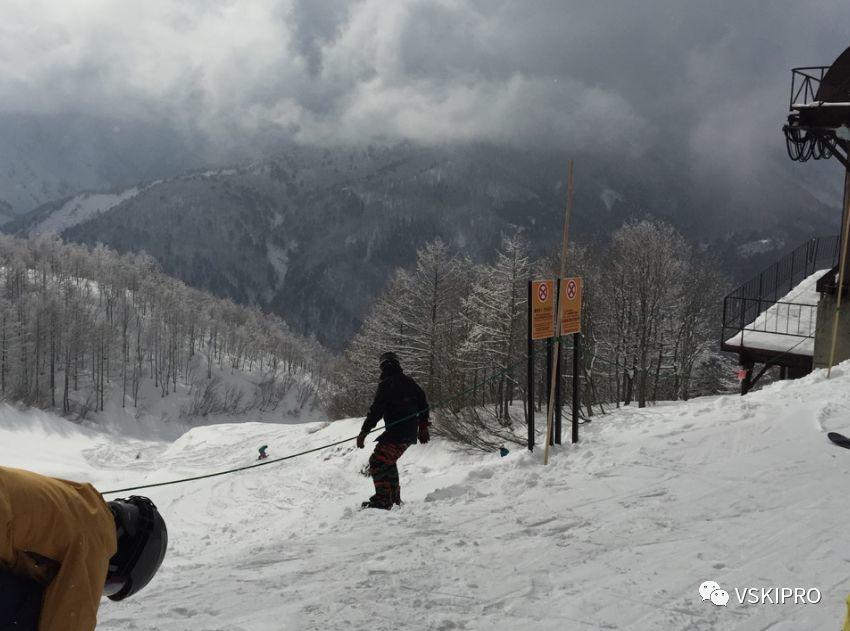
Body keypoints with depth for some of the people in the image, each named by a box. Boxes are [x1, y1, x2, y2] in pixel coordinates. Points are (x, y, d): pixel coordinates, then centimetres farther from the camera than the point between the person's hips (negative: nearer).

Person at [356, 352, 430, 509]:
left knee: (378, 461, -11)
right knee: (388, 461, 24)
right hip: (411, 433, 9)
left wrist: (364, 431, -13)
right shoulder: (409, 382, 15)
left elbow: (376, 410, -16)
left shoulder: (387, 384, -10)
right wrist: (423, 426, 32)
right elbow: (423, 403, 22)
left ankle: (383, 499, -19)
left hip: (397, 432, -9)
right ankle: (394, 497, 30)